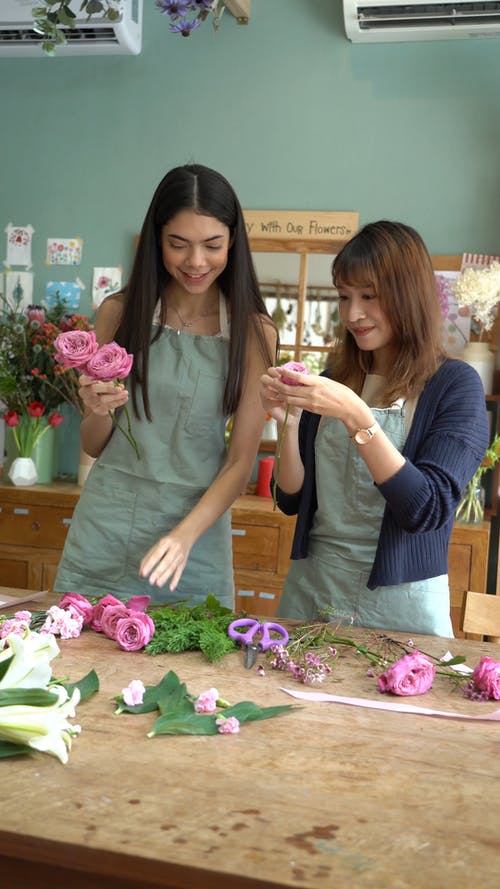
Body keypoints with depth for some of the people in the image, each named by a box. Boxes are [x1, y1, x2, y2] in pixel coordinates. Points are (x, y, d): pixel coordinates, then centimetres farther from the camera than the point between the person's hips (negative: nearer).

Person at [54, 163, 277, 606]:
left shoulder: (254, 331, -4)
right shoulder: (119, 312, 1)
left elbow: (241, 461, -6)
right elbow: (94, 446, 7)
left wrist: (185, 535, -20)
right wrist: (98, 412, -15)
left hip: (197, 534, -1)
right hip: (103, 534, 2)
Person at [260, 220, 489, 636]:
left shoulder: (454, 384, -8)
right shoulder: (334, 379, 3)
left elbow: (429, 510, -19)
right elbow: (292, 499, 5)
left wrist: (355, 416, -27)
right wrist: (289, 423, -12)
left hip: (399, 602, -4)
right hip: (310, 589, 4)